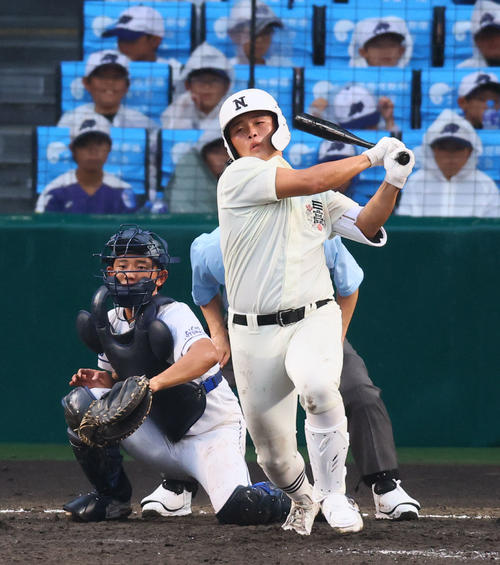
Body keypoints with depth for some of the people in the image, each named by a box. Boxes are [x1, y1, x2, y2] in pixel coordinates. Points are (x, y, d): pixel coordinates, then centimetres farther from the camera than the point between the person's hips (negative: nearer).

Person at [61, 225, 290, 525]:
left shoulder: (173, 314, -21)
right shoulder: (109, 321, 2)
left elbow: (207, 355, -42)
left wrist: (152, 384, -52)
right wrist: (105, 380, -8)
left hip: (210, 433, -6)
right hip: (163, 436, 6)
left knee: (238, 508, -29)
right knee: (81, 403, -13)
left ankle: (289, 497, 9)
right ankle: (112, 496, 4)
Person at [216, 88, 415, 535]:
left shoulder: (322, 194, 13)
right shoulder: (238, 178, -4)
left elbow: (366, 227, 3)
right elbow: (308, 182, -14)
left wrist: (393, 183, -14)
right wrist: (371, 157, -4)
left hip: (314, 319, 1)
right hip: (255, 334, -1)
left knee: (317, 384, -33)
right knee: (272, 452, 4)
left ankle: (333, 492, -17)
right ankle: (302, 499, 38)